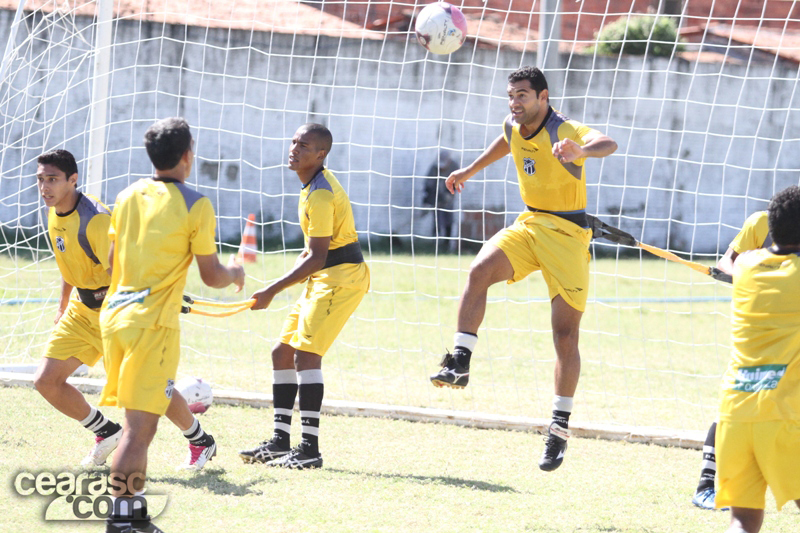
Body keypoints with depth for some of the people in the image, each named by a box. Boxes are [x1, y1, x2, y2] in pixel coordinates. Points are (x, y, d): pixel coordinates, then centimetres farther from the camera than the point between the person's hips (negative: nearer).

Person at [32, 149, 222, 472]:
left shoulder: (95, 220, -27)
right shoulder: (54, 213, 1)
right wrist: (63, 306, 25)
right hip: (82, 309, 8)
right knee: (46, 381, -1)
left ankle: (200, 442, 21)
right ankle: (106, 433, 19)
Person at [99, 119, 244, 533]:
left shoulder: (127, 197, 10)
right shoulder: (195, 206, -7)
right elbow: (211, 276, -3)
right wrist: (235, 274, 18)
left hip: (114, 314, 7)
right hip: (153, 324, -7)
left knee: (139, 422, 17)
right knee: (140, 427, -8)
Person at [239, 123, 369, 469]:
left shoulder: (321, 194, -19)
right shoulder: (312, 185, 14)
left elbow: (317, 257, -22)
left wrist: (272, 291, -23)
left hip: (341, 276, -11)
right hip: (323, 278, 11)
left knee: (305, 353, -17)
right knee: (282, 353, 10)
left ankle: (310, 449, -18)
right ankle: (280, 442, 15)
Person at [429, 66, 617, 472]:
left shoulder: (564, 131, -20)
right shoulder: (513, 126, 2)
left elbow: (607, 144, -41)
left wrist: (581, 150, -62)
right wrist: (469, 171, 35)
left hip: (567, 233, -5)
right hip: (528, 223, 5)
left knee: (566, 334, -4)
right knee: (479, 271, -24)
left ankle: (560, 427, 4)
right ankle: (459, 363, -24)